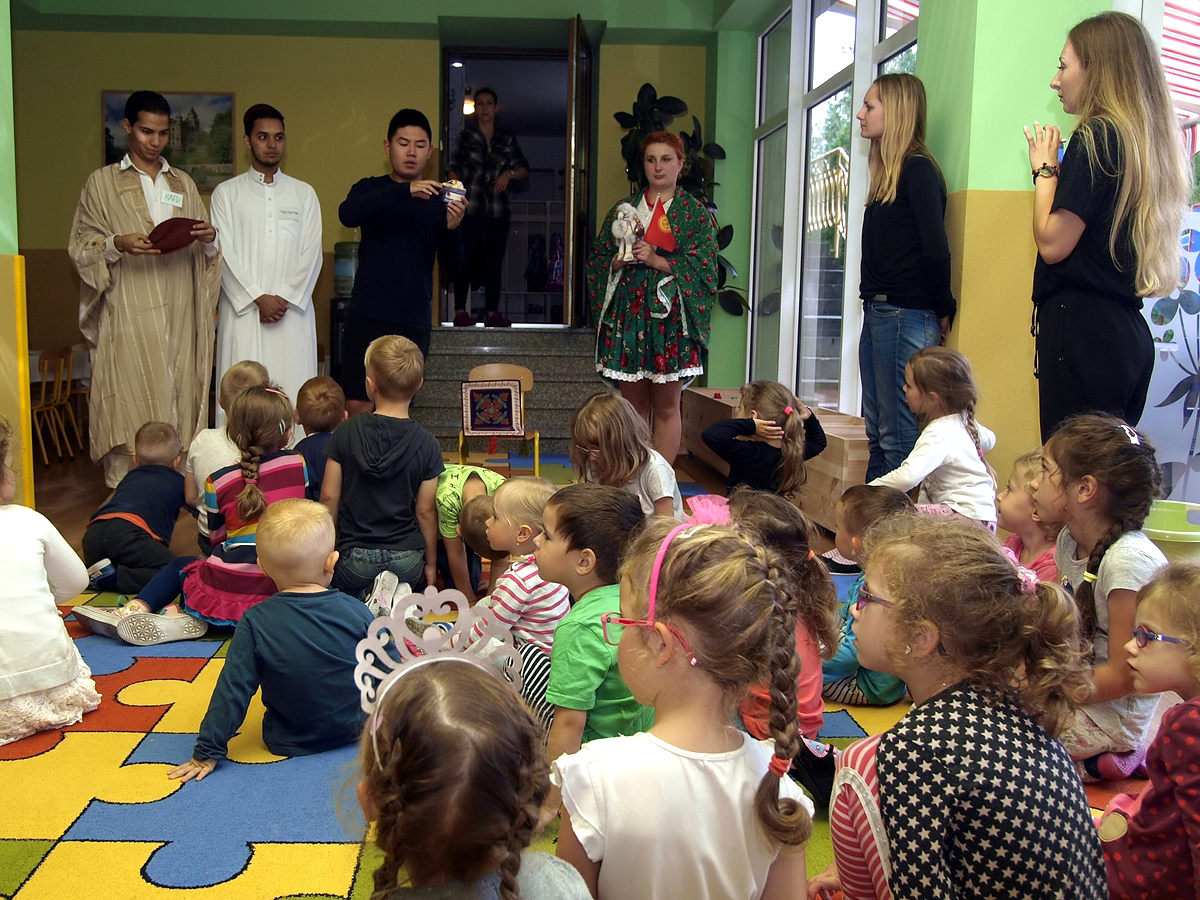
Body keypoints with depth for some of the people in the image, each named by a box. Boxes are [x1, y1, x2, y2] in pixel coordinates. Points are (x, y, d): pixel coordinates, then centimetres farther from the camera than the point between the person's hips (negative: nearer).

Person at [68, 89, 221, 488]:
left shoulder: (183, 183, 17)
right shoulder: (102, 182, 7)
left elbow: (206, 255, 16)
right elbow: (81, 246, 2)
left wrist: (209, 239, -7)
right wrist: (117, 245, -17)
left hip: (180, 313, 3)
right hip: (129, 316, -3)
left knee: (181, 395, 0)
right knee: (130, 405, -6)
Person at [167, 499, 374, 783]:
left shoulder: (255, 624, -20)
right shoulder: (356, 613, -17)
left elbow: (232, 691, -17)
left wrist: (207, 753, -7)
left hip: (287, 742, 0)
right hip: (355, 732, 0)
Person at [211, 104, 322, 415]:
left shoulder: (304, 194, 15)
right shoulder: (227, 193, 10)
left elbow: (312, 253, 6)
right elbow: (224, 254, 1)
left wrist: (285, 298, -6)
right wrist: (259, 298, -9)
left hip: (293, 312, 1)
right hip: (243, 311, -1)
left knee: (294, 398, -4)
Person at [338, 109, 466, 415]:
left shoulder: (438, 200, 7)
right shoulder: (370, 190, 5)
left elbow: (450, 261, 0)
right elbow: (347, 214, -17)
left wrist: (452, 229, -22)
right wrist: (404, 191, -28)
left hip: (413, 321, 1)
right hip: (366, 317, -1)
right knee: (357, 406, -4)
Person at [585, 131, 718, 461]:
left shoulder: (695, 211, 4)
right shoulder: (623, 209, 14)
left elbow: (703, 266, -5)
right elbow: (596, 259, 13)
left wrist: (657, 260, -13)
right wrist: (619, 260, -8)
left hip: (670, 317, -3)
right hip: (627, 314, 3)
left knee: (666, 406, 0)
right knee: (632, 405, 6)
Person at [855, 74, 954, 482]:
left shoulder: (918, 168, -9)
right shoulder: (888, 172, 18)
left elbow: (937, 249, -15)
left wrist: (943, 312, -7)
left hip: (906, 317, -10)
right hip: (877, 313, 10)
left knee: (899, 437, -6)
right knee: (877, 433, 12)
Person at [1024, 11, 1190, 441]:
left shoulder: (1097, 136, -9)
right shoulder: (1147, 140, 16)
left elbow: (1053, 244, -13)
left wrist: (1045, 168, 0)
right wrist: (1056, 168, 15)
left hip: (1083, 331, -9)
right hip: (1126, 331, 9)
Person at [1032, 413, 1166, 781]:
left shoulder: (1130, 561, -25)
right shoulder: (1070, 541, 1)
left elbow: (1124, 676, -21)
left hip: (1112, 717, -8)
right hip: (1074, 689, 9)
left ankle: (1095, 762, 1)